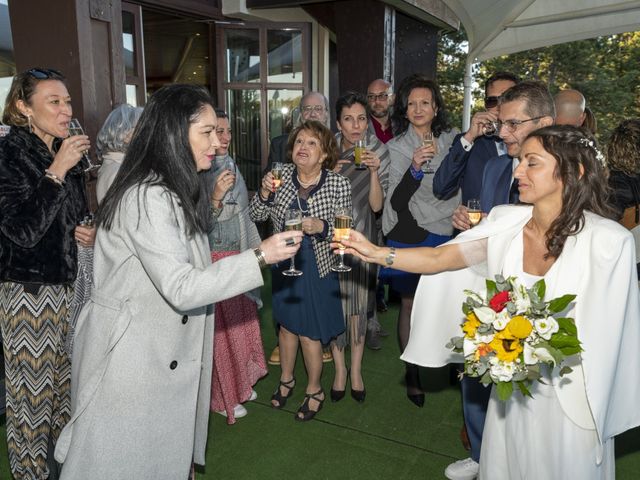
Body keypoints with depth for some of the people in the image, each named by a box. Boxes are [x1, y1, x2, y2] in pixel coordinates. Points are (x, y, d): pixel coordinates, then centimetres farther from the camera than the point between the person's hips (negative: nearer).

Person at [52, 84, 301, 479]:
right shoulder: (147, 198, -24)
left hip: (161, 352, 9)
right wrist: (260, 258, -28)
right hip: (131, 355, -9)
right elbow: (181, 289, -29)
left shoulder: (171, 191, 10)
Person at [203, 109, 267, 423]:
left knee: (242, 322, 16)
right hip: (213, 261, -7)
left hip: (239, 256, 7)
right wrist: (215, 197, -35)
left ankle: (240, 383, 35)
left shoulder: (230, 166, 8)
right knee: (221, 329, 3)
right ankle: (221, 396, 21)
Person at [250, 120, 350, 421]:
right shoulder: (282, 174, -6)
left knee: (310, 334, 8)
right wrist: (264, 193, -21)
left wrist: (322, 226, -31)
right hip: (284, 265, 3)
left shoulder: (338, 184, -15)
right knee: (287, 325, 20)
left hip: (317, 269, -3)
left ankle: (314, 390, 34)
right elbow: (256, 216, -2)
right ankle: (286, 379, 44)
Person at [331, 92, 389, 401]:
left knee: (358, 301, 9)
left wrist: (374, 172, -26)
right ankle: (339, 367, 24)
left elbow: (377, 205, -11)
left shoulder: (378, 151, -8)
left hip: (362, 235, 0)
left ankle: (356, 368, 27)